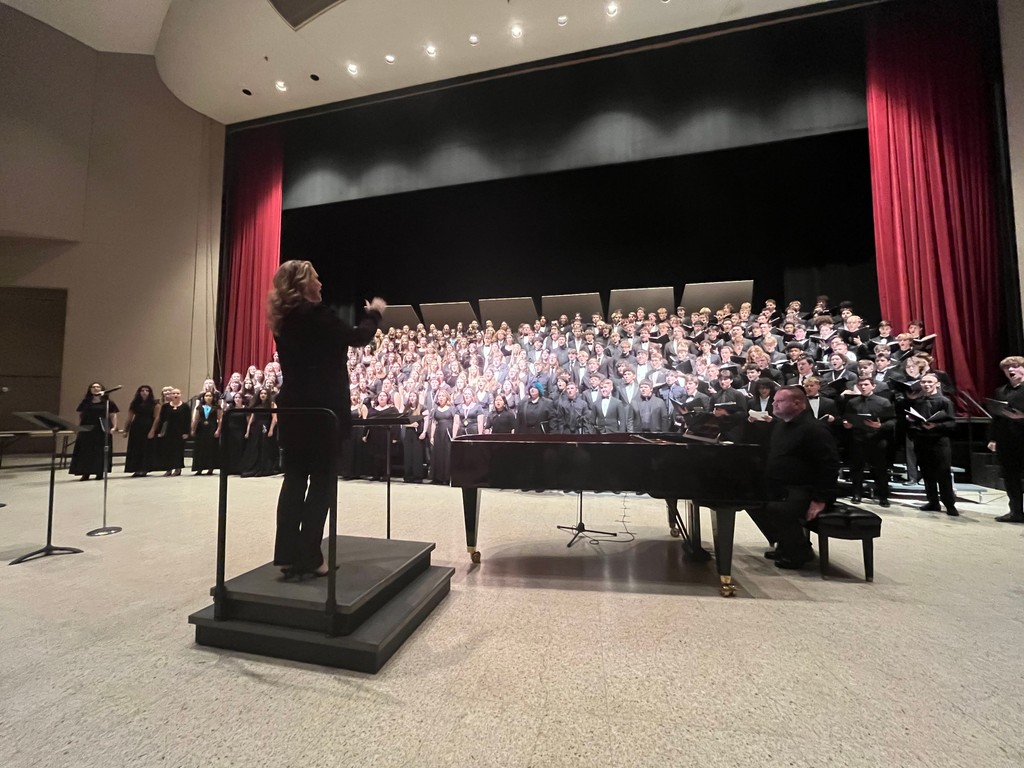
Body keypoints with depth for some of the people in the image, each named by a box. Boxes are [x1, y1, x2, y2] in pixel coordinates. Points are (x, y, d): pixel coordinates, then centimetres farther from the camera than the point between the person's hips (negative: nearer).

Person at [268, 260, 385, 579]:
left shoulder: (283, 319, 11)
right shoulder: (316, 313, -12)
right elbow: (357, 337, -1)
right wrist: (374, 312, 13)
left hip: (292, 409, 8)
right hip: (322, 410, -7)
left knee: (294, 480, 11)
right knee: (322, 482, 2)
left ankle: (288, 554, 16)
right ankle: (308, 558, 7)